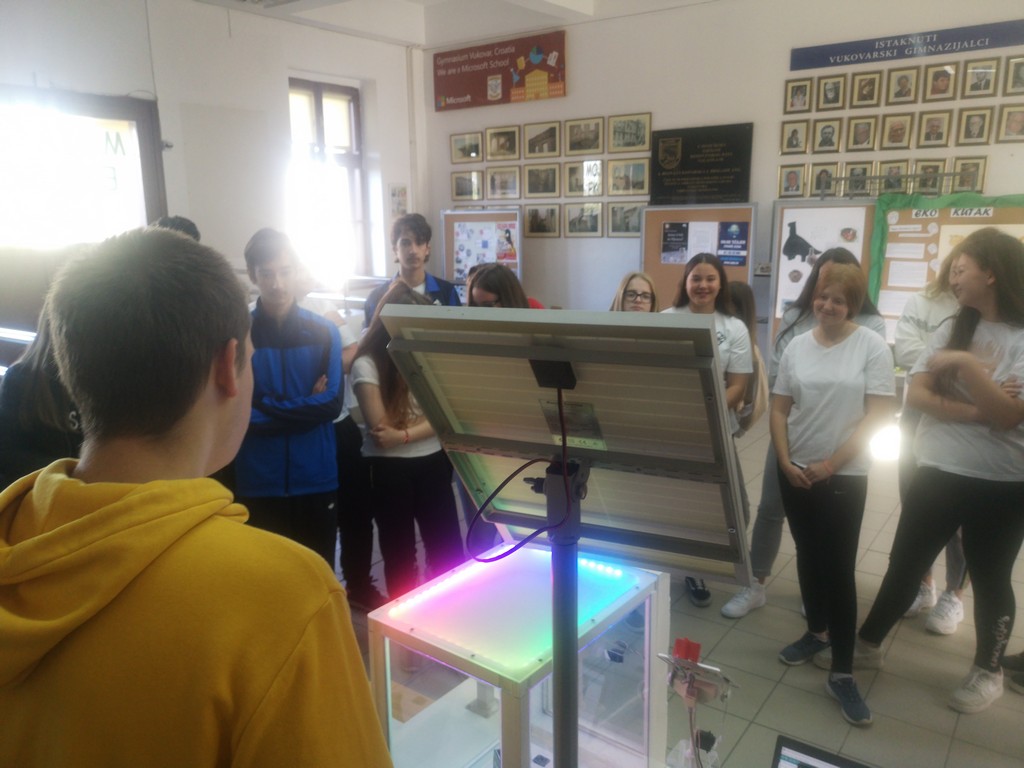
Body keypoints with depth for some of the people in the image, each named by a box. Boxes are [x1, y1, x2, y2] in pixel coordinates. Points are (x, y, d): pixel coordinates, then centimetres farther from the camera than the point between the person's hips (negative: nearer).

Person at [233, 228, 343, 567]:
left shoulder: (324, 331, 0)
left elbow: (331, 405, -7)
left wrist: (264, 407, -11)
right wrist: (304, 407, -11)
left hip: (316, 478, 1)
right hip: (258, 482, -1)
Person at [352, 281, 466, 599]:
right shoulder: (368, 365, -12)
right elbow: (382, 435, -17)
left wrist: (403, 435, -18)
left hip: (432, 462, 4)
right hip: (389, 469, -3)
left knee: (448, 549, 6)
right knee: (399, 554, 11)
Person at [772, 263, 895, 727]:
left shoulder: (873, 348, -8)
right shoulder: (796, 347, 3)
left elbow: (876, 417, -10)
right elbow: (779, 410, 6)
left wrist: (830, 464, -13)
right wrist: (786, 462, -6)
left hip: (845, 476, -4)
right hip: (795, 472, 4)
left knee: (839, 569, -3)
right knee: (808, 557, 16)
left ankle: (842, 674, 7)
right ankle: (817, 631, 37)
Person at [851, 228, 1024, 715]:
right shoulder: (952, 329, 3)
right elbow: (916, 395, -7)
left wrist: (966, 364, -25)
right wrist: (976, 411, -20)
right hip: (938, 473, 4)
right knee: (904, 563, 12)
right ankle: (868, 642, 29)